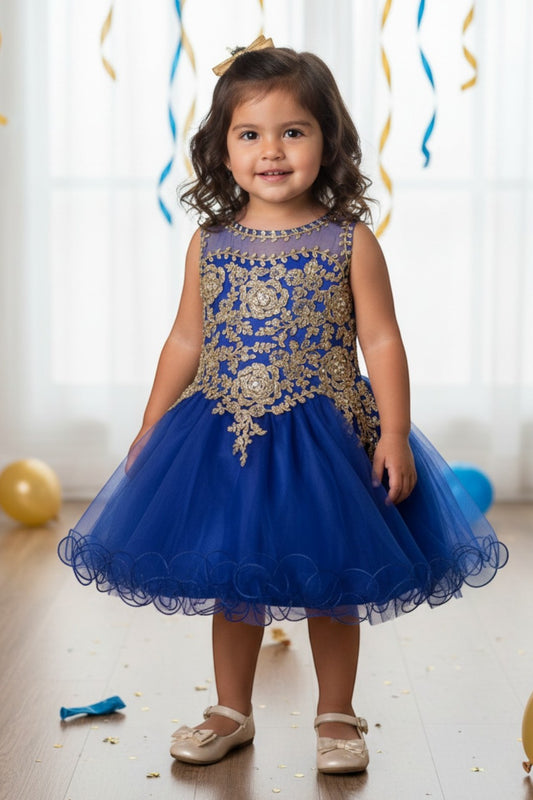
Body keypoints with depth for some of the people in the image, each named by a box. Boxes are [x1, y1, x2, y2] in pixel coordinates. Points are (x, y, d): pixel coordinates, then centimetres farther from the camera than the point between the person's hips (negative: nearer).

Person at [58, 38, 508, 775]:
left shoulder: (350, 241, -6)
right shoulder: (209, 244, 1)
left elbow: (381, 341, -6)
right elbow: (186, 341, 8)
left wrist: (394, 434, -13)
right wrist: (149, 430, 8)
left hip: (327, 437, -2)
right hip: (225, 437, 3)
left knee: (331, 584, 10)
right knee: (232, 581, 14)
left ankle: (337, 716, 28)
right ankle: (232, 712, 32)